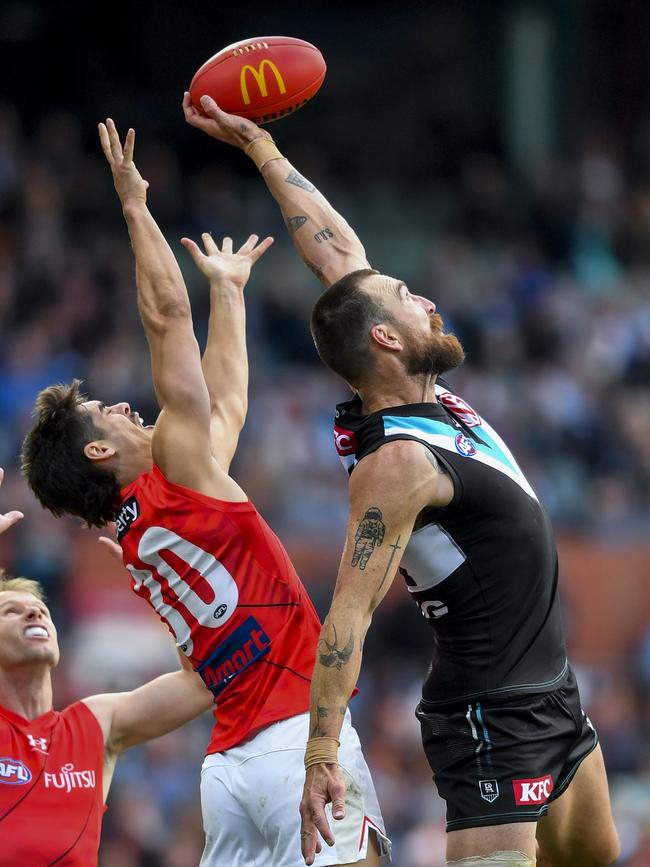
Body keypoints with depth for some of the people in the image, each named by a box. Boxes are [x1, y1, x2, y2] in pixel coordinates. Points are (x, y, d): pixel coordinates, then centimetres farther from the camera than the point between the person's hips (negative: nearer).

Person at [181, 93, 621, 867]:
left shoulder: (425, 397, 4)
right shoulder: (398, 464, -22)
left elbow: (340, 252, 11)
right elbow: (348, 616, -26)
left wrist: (261, 146, 18)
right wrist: (320, 762, -30)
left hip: (547, 693, 10)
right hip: (492, 720, -10)